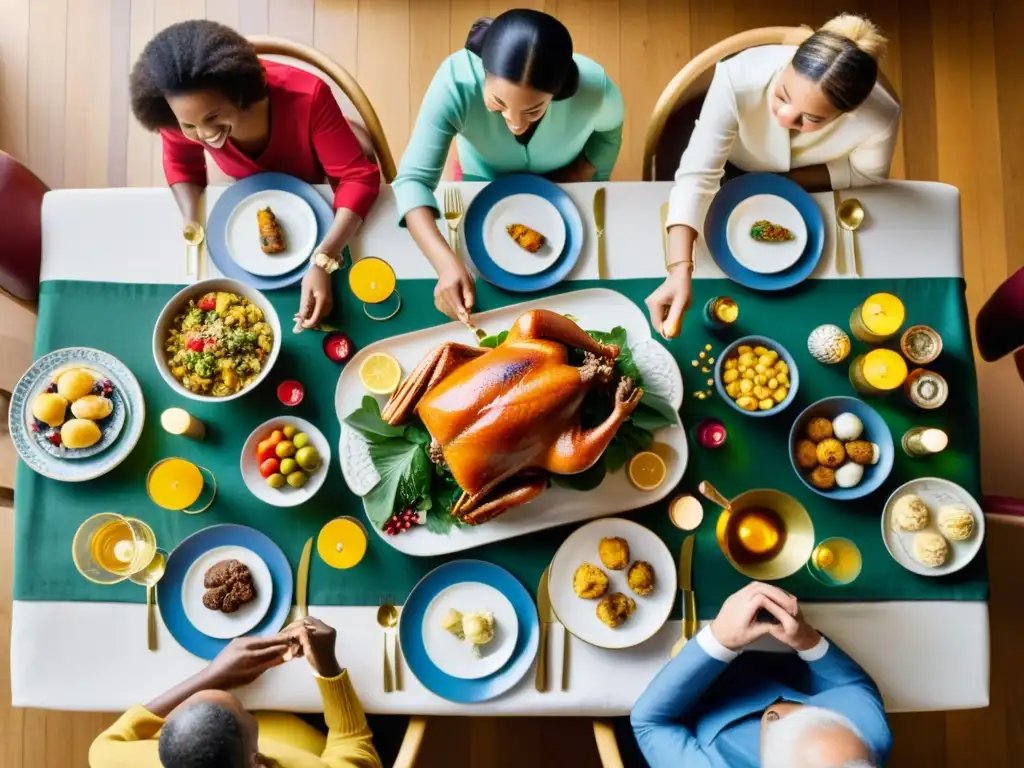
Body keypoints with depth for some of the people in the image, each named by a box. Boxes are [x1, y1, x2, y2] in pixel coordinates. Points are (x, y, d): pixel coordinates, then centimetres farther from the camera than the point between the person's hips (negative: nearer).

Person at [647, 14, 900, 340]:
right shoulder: (740, 78, -45)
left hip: (810, 184, 1)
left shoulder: (880, 118, -39)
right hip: (734, 171, -1)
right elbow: (697, 176, -45)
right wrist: (680, 272, -56)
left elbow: (868, 172, -17)